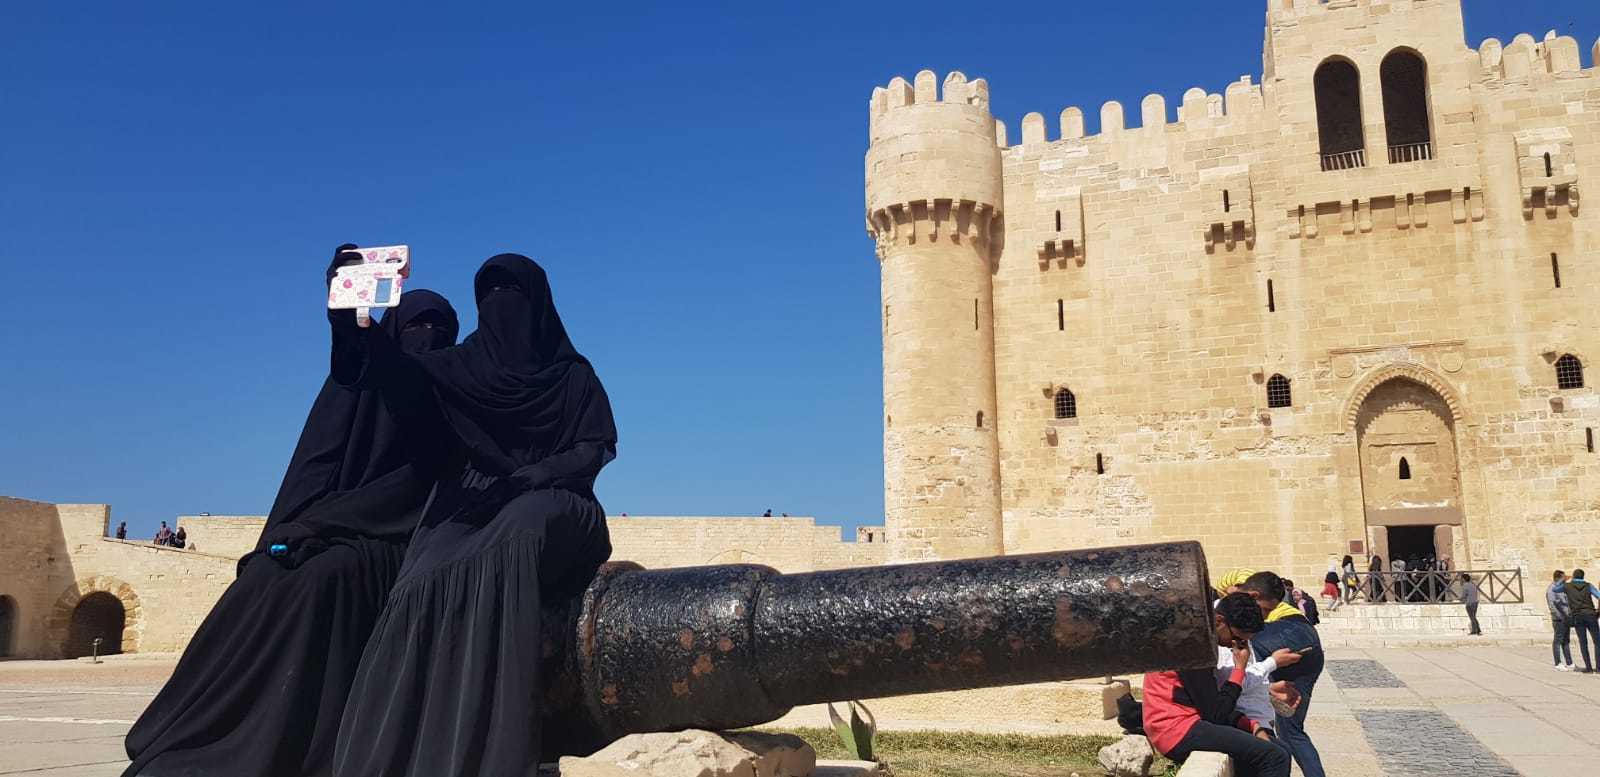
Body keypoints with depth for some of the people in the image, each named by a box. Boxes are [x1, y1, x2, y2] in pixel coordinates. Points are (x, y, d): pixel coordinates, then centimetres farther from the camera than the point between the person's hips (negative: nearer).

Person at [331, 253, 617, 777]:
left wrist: (523, 480, -12)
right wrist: (349, 312, -16)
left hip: (546, 504, -2)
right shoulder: (462, 368, 17)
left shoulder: (574, 375, 14)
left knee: (502, 561, -37)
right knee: (423, 591, -29)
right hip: (467, 507, 2)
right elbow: (396, 373, 0)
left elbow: (595, 450, 3)